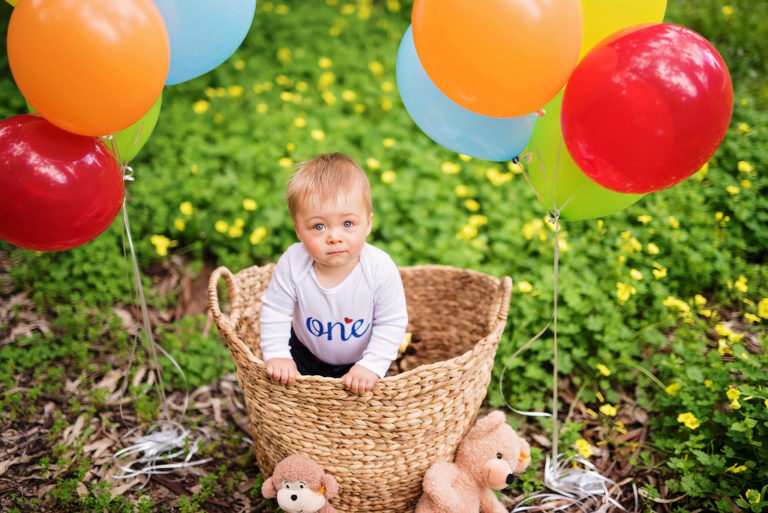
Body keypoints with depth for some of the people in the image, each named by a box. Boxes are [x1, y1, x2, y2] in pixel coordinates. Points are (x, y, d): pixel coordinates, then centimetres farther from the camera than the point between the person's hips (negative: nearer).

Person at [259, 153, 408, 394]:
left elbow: (392, 323, -22)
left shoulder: (380, 269, -32)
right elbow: (275, 310, -14)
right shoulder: (293, 263, -28)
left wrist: (372, 365, -28)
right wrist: (276, 355, -20)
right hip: (306, 354, 1)